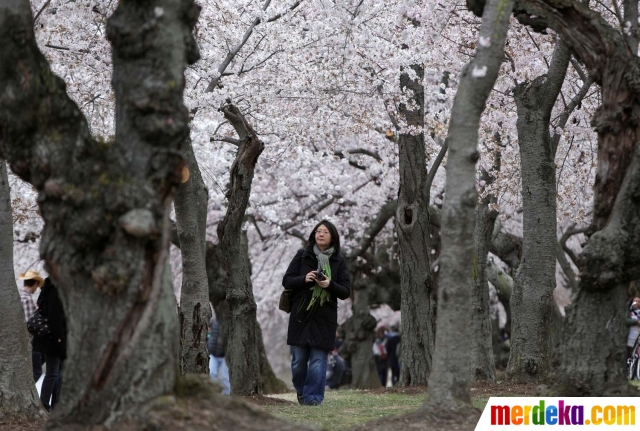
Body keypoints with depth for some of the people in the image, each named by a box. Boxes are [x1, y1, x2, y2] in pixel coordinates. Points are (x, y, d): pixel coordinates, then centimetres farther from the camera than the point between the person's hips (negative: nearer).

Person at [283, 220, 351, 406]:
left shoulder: (339, 261, 5)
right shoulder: (302, 256, 5)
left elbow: (346, 292, 3)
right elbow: (286, 281, 4)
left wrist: (330, 285, -17)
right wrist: (304, 279, -15)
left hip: (324, 318, -1)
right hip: (300, 315, 1)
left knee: (318, 359, -5)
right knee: (298, 359, 4)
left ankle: (313, 396, 0)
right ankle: (301, 390, 26)